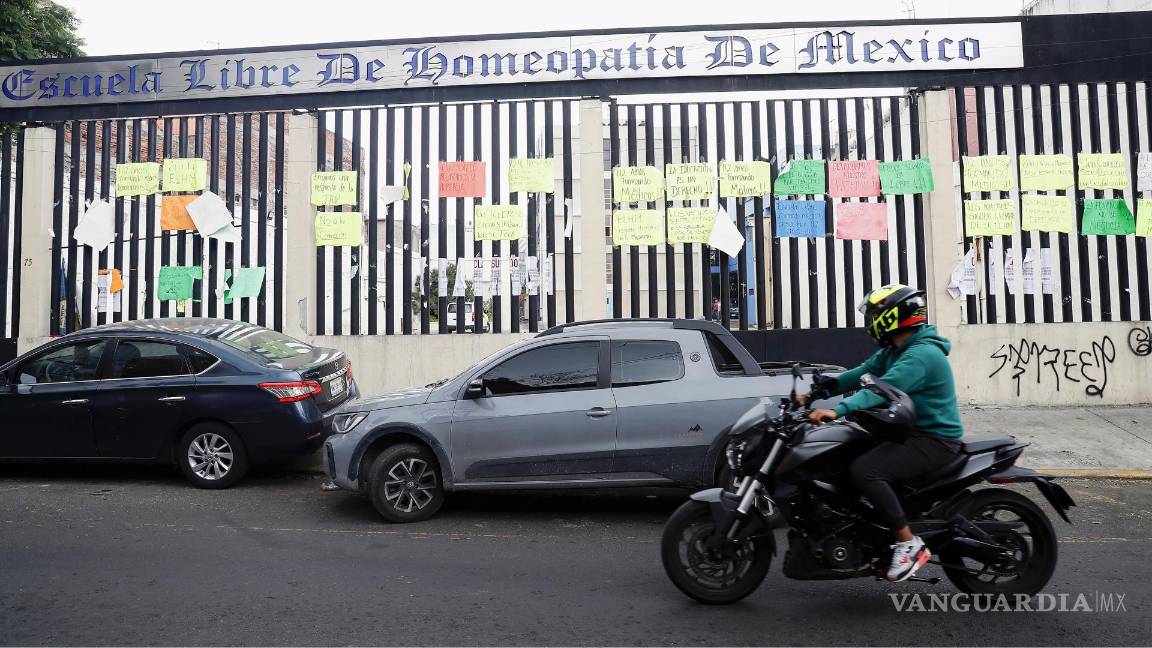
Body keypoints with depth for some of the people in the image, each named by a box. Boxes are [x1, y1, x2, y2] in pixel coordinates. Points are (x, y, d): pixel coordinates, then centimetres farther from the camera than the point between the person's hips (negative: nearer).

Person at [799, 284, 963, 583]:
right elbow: (860, 374, 8)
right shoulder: (894, 351, 13)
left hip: (934, 440, -10)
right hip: (909, 432, 10)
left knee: (864, 470, -27)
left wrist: (838, 410, -43)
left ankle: (909, 544, -17)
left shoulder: (922, 354, -20)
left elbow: (883, 389, -33)